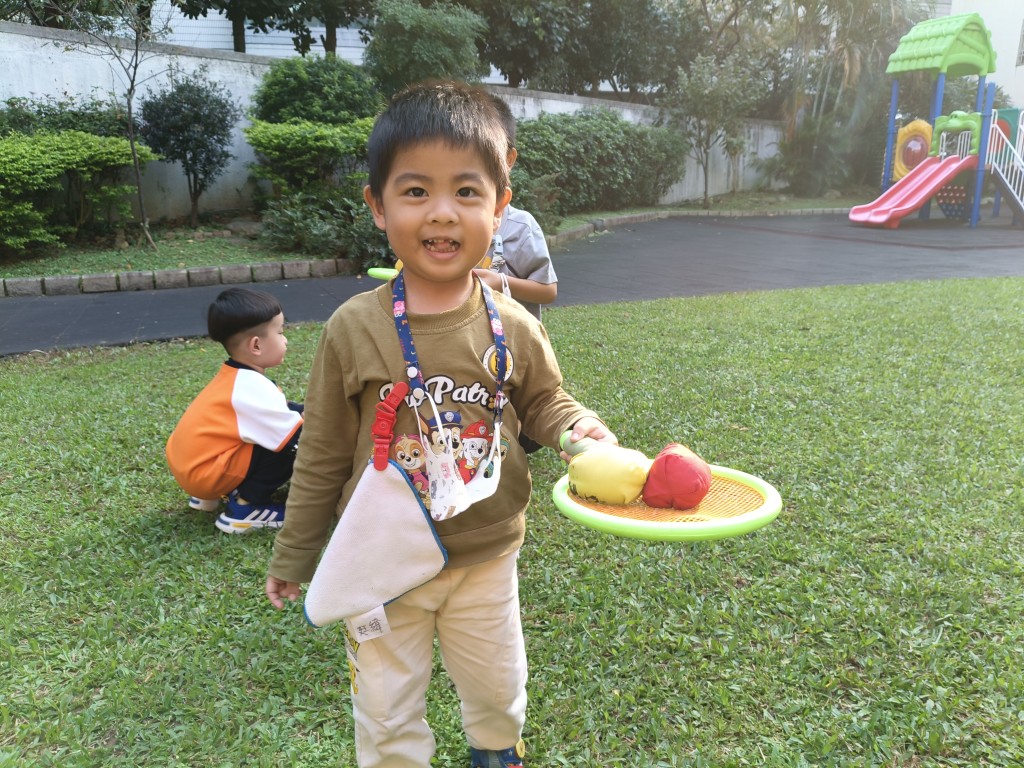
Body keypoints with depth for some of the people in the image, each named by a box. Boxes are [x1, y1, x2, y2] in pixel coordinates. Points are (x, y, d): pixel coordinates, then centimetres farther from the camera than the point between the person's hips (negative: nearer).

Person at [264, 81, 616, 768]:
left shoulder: (514, 328, -11)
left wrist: (580, 428, -16)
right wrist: (293, 558, 3)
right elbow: (323, 455, -6)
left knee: (498, 695, 25)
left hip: (487, 557, 2)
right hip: (382, 565, -2)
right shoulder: (355, 329, -15)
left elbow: (543, 402, 7)